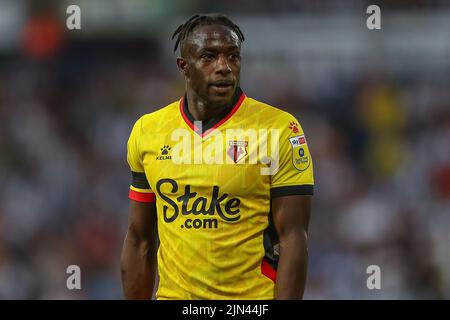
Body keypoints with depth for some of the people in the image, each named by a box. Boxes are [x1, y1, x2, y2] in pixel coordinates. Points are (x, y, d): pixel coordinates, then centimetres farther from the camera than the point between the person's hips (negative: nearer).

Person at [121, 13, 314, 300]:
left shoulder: (279, 130, -9)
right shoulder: (147, 131, 3)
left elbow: (293, 238, -11)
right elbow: (140, 240, 9)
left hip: (255, 298, -3)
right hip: (172, 293, 3)